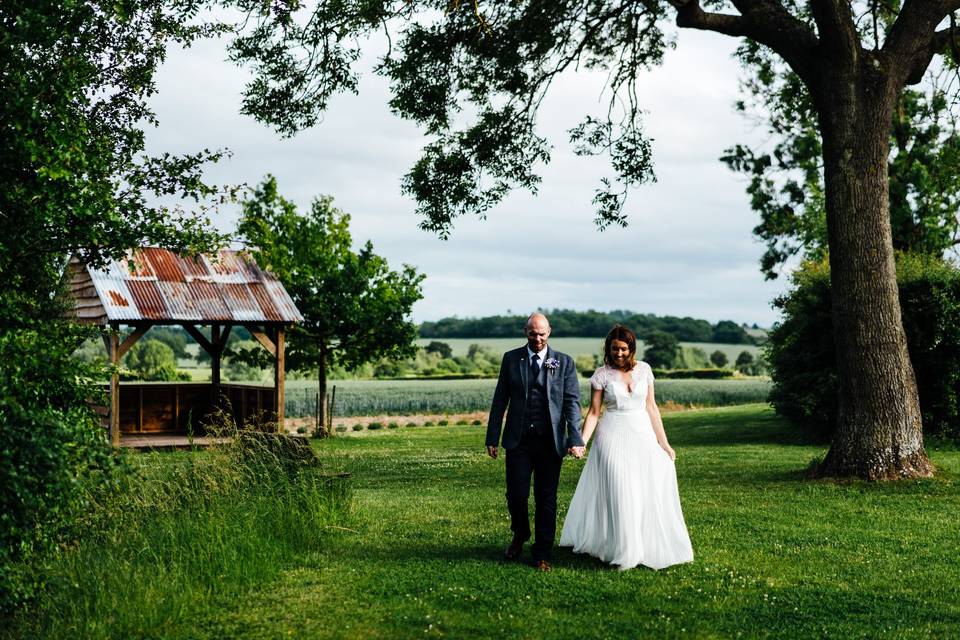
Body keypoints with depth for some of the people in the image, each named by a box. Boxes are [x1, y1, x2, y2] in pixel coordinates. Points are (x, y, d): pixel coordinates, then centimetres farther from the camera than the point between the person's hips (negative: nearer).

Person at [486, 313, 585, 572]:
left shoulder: (564, 362, 3)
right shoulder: (511, 359, 6)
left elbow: (572, 401, -3)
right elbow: (500, 400, 7)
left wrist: (575, 438, -15)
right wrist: (492, 437, 2)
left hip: (550, 441, 0)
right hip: (518, 440, 0)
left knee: (546, 499, 5)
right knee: (516, 495, -3)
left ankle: (542, 554, 16)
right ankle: (520, 536, 27)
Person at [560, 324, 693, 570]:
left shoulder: (644, 370, 5)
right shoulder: (602, 375, -3)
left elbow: (651, 407, 8)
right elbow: (593, 412, -4)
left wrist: (664, 443, 6)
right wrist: (581, 441, -17)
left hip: (642, 435, 3)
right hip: (614, 437, -3)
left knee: (651, 491, 0)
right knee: (619, 492, -4)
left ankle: (651, 547, 14)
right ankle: (623, 552, 6)